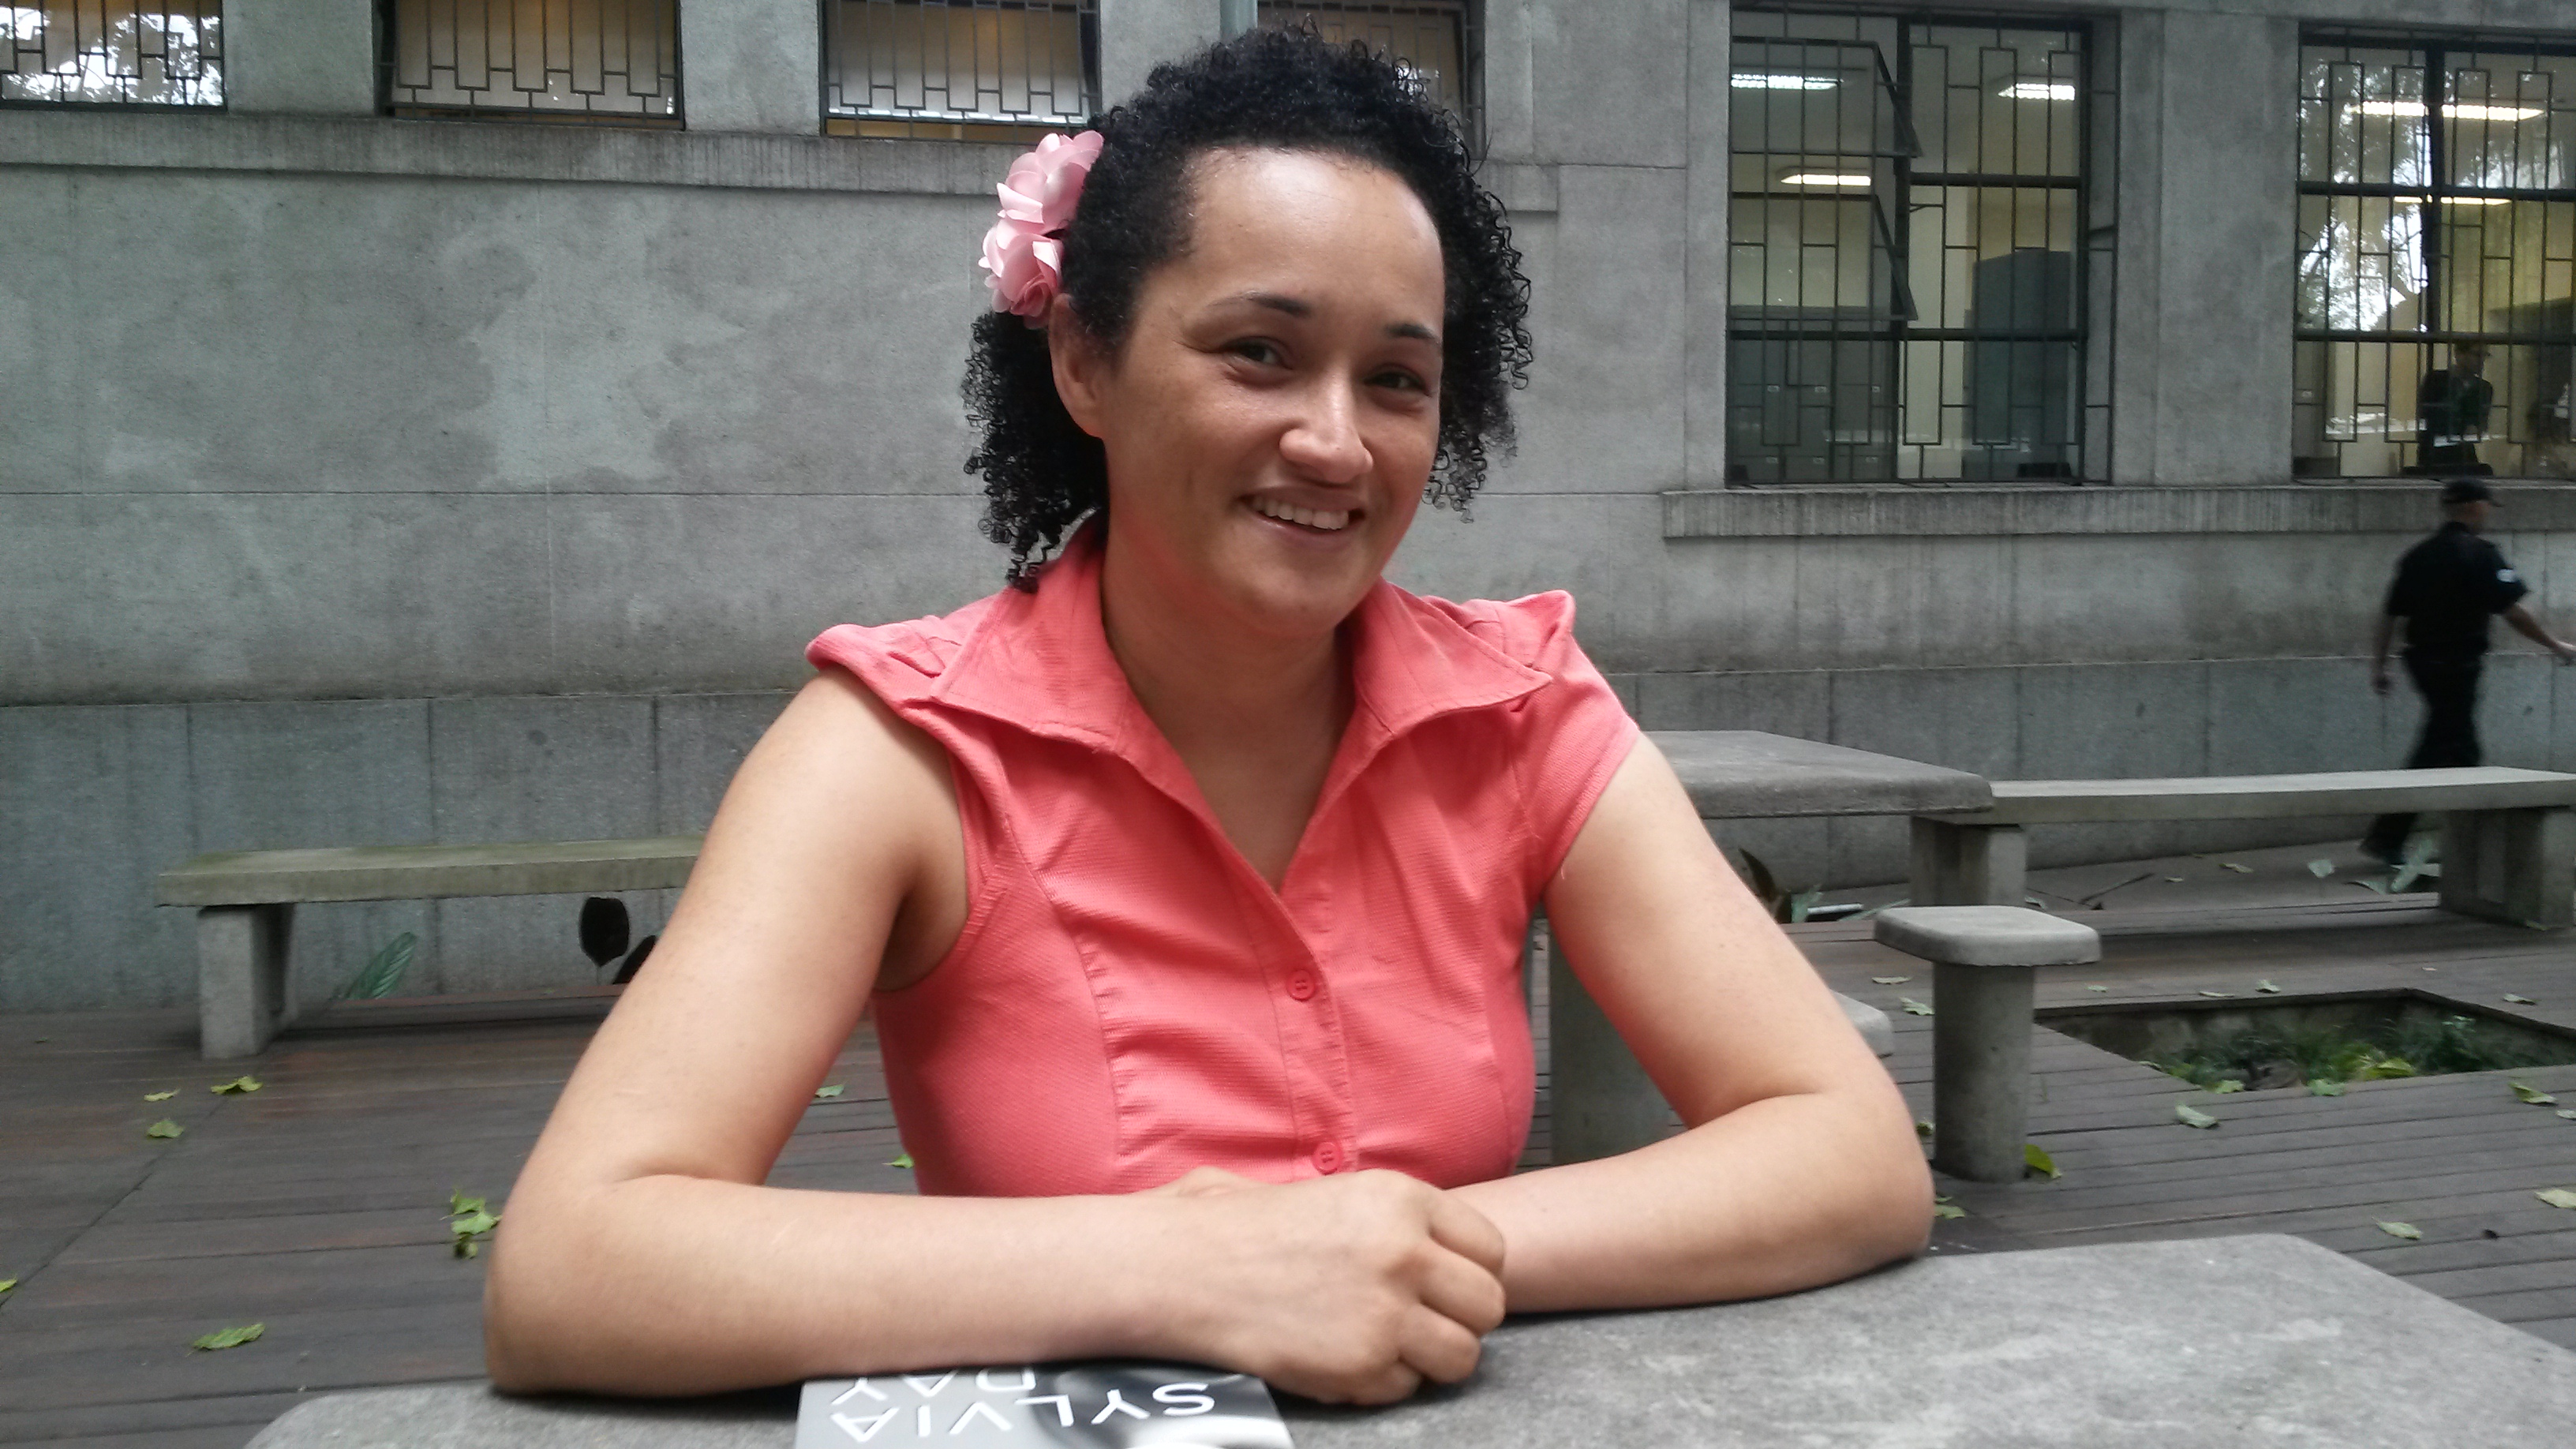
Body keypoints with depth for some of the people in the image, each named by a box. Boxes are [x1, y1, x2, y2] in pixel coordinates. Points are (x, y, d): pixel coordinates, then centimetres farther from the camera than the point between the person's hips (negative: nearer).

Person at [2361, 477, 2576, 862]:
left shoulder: (2417, 556, 9)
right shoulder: (2480, 553, -11)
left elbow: (2390, 614, 9)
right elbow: (2513, 612, -13)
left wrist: (2379, 665, 15)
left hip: (2422, 659, 8)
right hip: (2458, 663, -8)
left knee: (2462, 749, 16)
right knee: (2439, 750, -4)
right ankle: (2385, 838, -7)